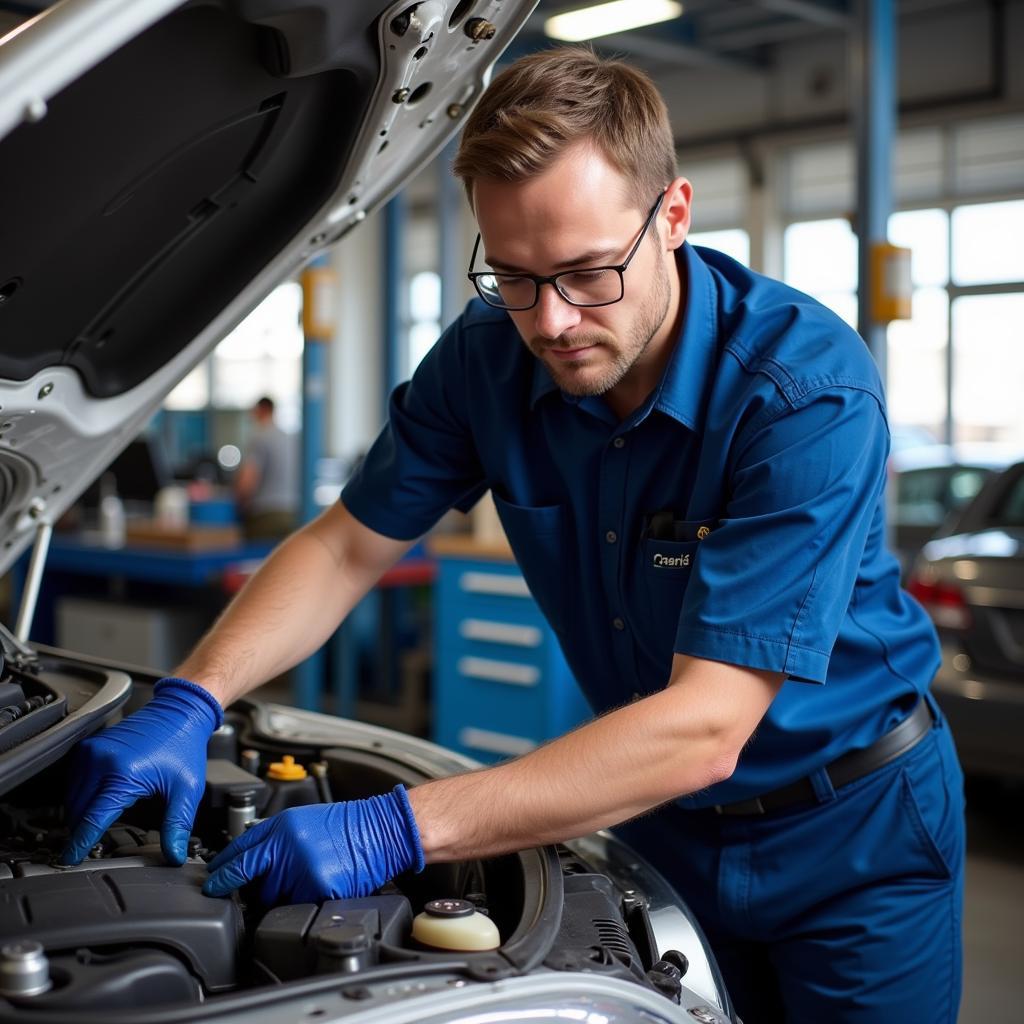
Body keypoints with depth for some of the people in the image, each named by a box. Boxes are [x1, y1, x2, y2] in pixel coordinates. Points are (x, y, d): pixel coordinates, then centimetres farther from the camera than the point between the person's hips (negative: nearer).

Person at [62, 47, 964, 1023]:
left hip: (854, 830, -4)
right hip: (665, 819, 4)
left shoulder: (810, 390, -31)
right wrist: (187, 703, -19)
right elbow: (346, 545, -3)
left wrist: (397, 831, -39)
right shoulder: (489, 355, -13)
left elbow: (701, 729, -35)